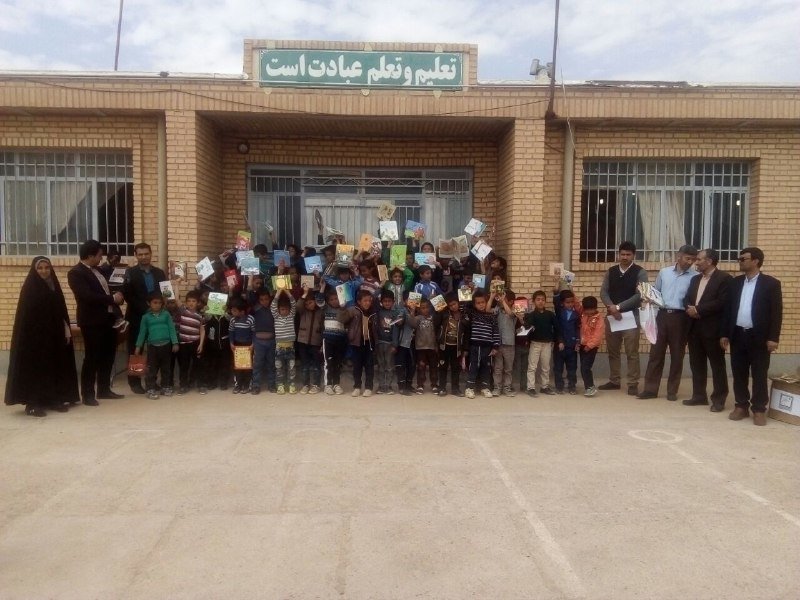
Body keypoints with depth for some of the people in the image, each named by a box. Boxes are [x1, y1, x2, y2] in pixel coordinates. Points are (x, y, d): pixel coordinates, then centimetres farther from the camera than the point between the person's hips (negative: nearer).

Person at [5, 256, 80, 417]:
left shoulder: (54, 286, 10)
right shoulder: (29, 288, -6)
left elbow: (61, 311, 12)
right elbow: (24, 315, -11)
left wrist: (66, 329, 2)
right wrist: (30, 335, -19)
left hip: (54, 334, 6)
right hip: (34, 334, -6)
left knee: (55, 365, 8)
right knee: (34, 366, -4)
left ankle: (55, 399, 16)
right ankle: (32, 403, -1)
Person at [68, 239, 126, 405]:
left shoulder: (97, 270, 14)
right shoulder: (76, 273, -12)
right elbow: (88, 296, -23)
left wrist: (117, 296, 4)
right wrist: (112, 298, -16)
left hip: (107, 319, 9)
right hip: (92, 321, -8)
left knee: (108, 356, 13)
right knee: (92, 358, -2)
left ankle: (104, 389, 25)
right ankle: (88, 394, 8)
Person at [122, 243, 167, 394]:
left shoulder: (159, 273, 11)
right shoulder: (130, 272, 0)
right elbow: (128, 295, -10)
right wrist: (145, 309, -17)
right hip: (137, 317, -3)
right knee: (135, 351, 5)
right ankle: (135, 382, 15)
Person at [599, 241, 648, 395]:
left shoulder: (640, 272, -3)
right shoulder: (611, 271, 9)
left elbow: (639, 295, -12)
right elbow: (603, 292, 2)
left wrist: (618, 307, -16)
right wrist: (611, 307, -16)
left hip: (631, 316, -4)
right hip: (612, 315, 4)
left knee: (632, 353, -2)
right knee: (612, 351, 10)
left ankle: (633, 384, 4)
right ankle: (614, 381, 21)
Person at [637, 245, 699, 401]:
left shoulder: (695, 277, -1)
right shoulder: (664, 272, 8)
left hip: (680, 317, -2)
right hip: (662, 315, 2)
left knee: (677, 355, 6)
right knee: (656, 352, 3)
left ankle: (672, 390, 17)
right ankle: (650, 388, 9)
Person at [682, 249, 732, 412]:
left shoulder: (724, 278, -7)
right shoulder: (695, 279, 17)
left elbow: (722, 302, -18)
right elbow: (687, 299, 14)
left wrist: (699, 309, -16)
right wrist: (690, 309, -8)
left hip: (712, 329, -7)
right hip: (694, 328, 7)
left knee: (717, 365, 3)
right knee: (696, 364, 12)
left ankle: (719, 399, 11)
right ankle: (699, 396, 21)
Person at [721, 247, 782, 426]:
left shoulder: (771, 283, -3)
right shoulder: (735, 282, 10)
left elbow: (776, 312, -6)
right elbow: (728, 308, 10)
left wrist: (773, 338, -12)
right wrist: (725, 334, 6)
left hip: (759, 336, -4)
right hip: (737, 335, 4)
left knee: (759, 375, 3)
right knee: (739, 373, 8)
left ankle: (759, 409, 11)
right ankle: (741, 406, 19)